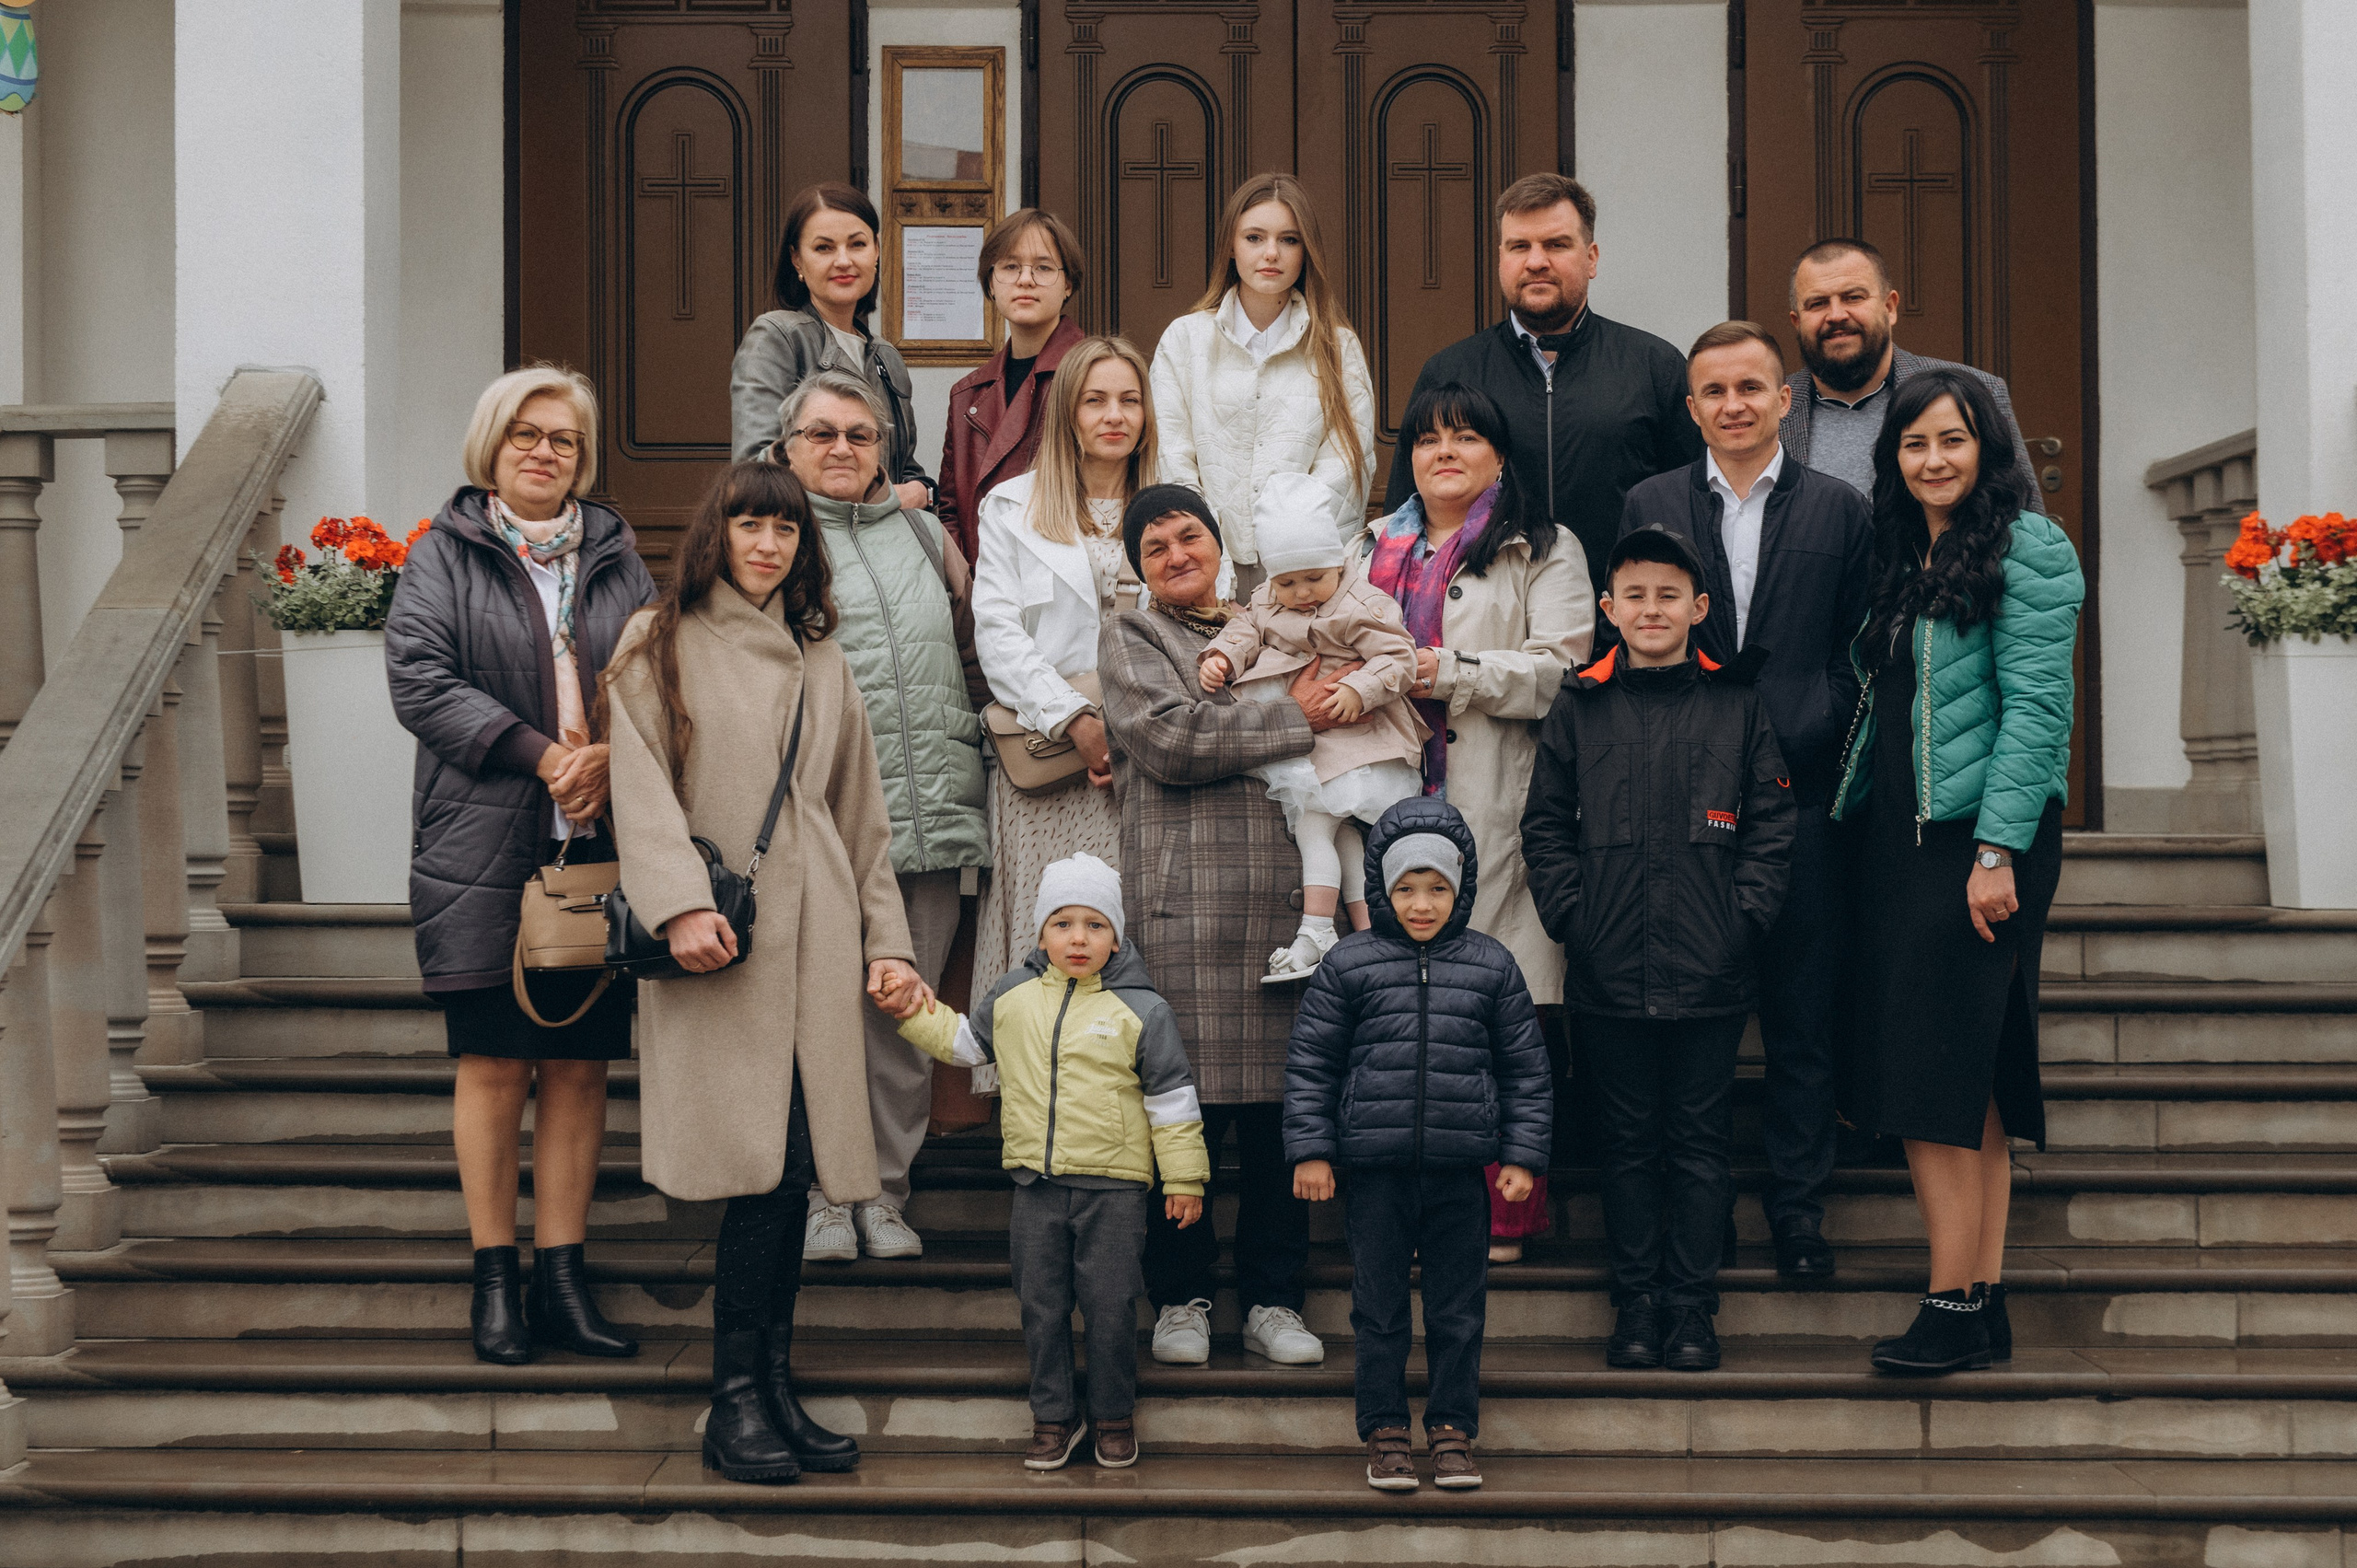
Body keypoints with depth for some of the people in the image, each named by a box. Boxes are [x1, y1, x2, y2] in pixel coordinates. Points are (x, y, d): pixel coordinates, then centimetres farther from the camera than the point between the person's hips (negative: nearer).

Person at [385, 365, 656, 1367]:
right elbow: (420, 680, -7)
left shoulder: (620, 561, 14)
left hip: (601, 850, 3)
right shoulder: (443, 558, 5)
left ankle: (561, 1276, 11)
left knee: (580, 1065, 4)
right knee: (495, 1065, -1)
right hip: (486, 853, -3)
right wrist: (541, 755, -15)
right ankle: (495, 1277, 9)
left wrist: (610, 758, -11)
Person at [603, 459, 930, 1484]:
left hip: (812, 935, 5)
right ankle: (737, 1404, -4)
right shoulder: (660, 647, 6)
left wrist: (888, 944, 16)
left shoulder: (821, 660, 20)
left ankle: (772, 1390, 7)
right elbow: (641, 786, -5)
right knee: (767, 1166, -12)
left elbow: (860, 815, 22)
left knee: (795, 1167, 0)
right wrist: (680, 903, -19)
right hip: (717, 939, -4)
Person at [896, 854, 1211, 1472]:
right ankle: (1054, 1415, 21)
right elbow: (964, 1042, 23)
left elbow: (1171, 1097, -1)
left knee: (1110, 1308, 2)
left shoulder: (1141, 1010, -4)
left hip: (1113, 1187, -3)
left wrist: (1183, 1178, -1)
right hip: (1036, 1185, 3)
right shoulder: (1011, 997, 5)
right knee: (1042, 1306, 8)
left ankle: (1114, 1415, 18)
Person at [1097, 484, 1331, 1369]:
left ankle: (1272, 1298, 12)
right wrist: (1298, 720, -6)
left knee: (1281, 1104, 2)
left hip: (1283, 896, 4)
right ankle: (1179, 1299, 8)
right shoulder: (1130, 638, 10)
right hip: (1183, 905, -4)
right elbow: (1172, 738, -8)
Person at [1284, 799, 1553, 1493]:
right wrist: (1310, 1150, -1)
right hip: (1376, 1169, -1)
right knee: (1379, 1307, 6)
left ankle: (1453, 1429, 19)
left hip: (1460, 1171, 1)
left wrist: (1522, 1155, 4)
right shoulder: (1347, 965, 0)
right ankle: (1384, 1430, 17)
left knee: (1458, 1310, 7)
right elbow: (1310, 1064, 4)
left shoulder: (1492, 966, 4)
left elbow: (1526, 1069, 9)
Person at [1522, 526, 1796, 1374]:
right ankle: (1637, 1300, 15)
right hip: (1610, 972, 1)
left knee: (1701, 1139, 4)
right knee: (1629, 1140, 8)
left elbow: (1771, 825, 5)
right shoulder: (1578, 709, 6)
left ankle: (1692, 1305, 11)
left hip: (1710, 974, -1)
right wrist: (1570, 915, -3)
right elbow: (1546, 825, 8)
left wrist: (1746, 916, -6)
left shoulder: (1737, 707, 5)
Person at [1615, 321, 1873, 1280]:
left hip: (1799, 796, 0)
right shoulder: (1648, 507, 9)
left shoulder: (1840, 512, 7)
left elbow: (1857, 659, 5)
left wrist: (1803, 747, -6)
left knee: (1802, 1018, 4)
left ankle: (1797, 1210, 13)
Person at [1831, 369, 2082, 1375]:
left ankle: (1954, 1305, -5)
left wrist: (1997, 849, -19)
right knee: (1959, 1078, 6)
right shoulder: (1898, 557, 16)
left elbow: (2035, 707, -13)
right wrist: (1852, 816, 10)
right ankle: (1985, 1302, 9)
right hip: (1895, 834, 7)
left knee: (1940, 1068, -10)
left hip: (1983, 836, -7)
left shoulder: (2028, 551, -7)